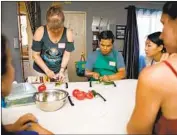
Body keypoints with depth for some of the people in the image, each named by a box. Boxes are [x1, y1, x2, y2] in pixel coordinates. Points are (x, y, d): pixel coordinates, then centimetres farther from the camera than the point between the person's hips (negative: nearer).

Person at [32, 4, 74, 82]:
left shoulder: (68, 33, -12)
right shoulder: (40, 32, -16)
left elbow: (67, 54, -9)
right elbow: (35, 55, -12)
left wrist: (62, 70, -19)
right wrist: (47, 70, -18)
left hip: (61, 70, 2)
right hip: (41, 71, -1)